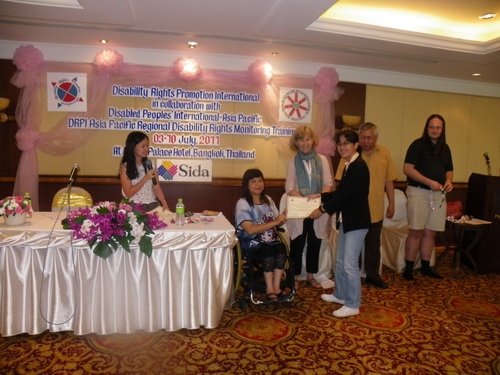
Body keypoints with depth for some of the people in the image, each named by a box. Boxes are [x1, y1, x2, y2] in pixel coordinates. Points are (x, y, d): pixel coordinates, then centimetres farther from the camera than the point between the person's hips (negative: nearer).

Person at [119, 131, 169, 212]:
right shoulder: (125, 167, -3)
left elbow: (156, 187, 4)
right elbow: (128, 193, -8)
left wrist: (164, 203, -13)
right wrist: (145, 179, -16)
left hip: (153, 206, 3)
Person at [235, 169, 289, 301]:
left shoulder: (268, 199, 11)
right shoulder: (242, 203, -9)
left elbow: (277, 223, 8)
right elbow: (250, 230, -20)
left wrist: (283, 218, -16)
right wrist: (274, 222, -24)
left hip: (270, 240, 5)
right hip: (251, 242, -5)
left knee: (281, 247, -27)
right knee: (268, 250, -33)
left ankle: (276, 287, -19)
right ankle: (270, 289, -20)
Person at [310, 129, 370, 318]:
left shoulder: (359, 166, -17)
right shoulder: (348, 166, 12)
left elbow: (345, 194, -22)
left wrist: (322, 209, -18)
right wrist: (321, 196, 10)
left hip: (356, 222, -10)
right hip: (346, 220, 10)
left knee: (350, 263, -3)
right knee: (340, 261, 18)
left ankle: (353, 305, 10)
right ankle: (340, 294, 34)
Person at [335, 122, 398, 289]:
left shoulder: (384, 153, 2)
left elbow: (389, 181, 6)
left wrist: (391, 204, 6)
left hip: (376, 210, 3)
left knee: (373, 245, 16)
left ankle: (373, 275, 32)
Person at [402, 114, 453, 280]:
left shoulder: (445, 148, 14)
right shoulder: (418, 144, -4)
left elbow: (449, 170, 22)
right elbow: (407, 169, -12)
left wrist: (448, 181, 0)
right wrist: (429, 182, -18)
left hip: (439, 194, 6)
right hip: (419, 192, -5)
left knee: (430, 233, 10)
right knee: (416, 232, -5)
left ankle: (425, 267, 21)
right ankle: (409, 268, 5)